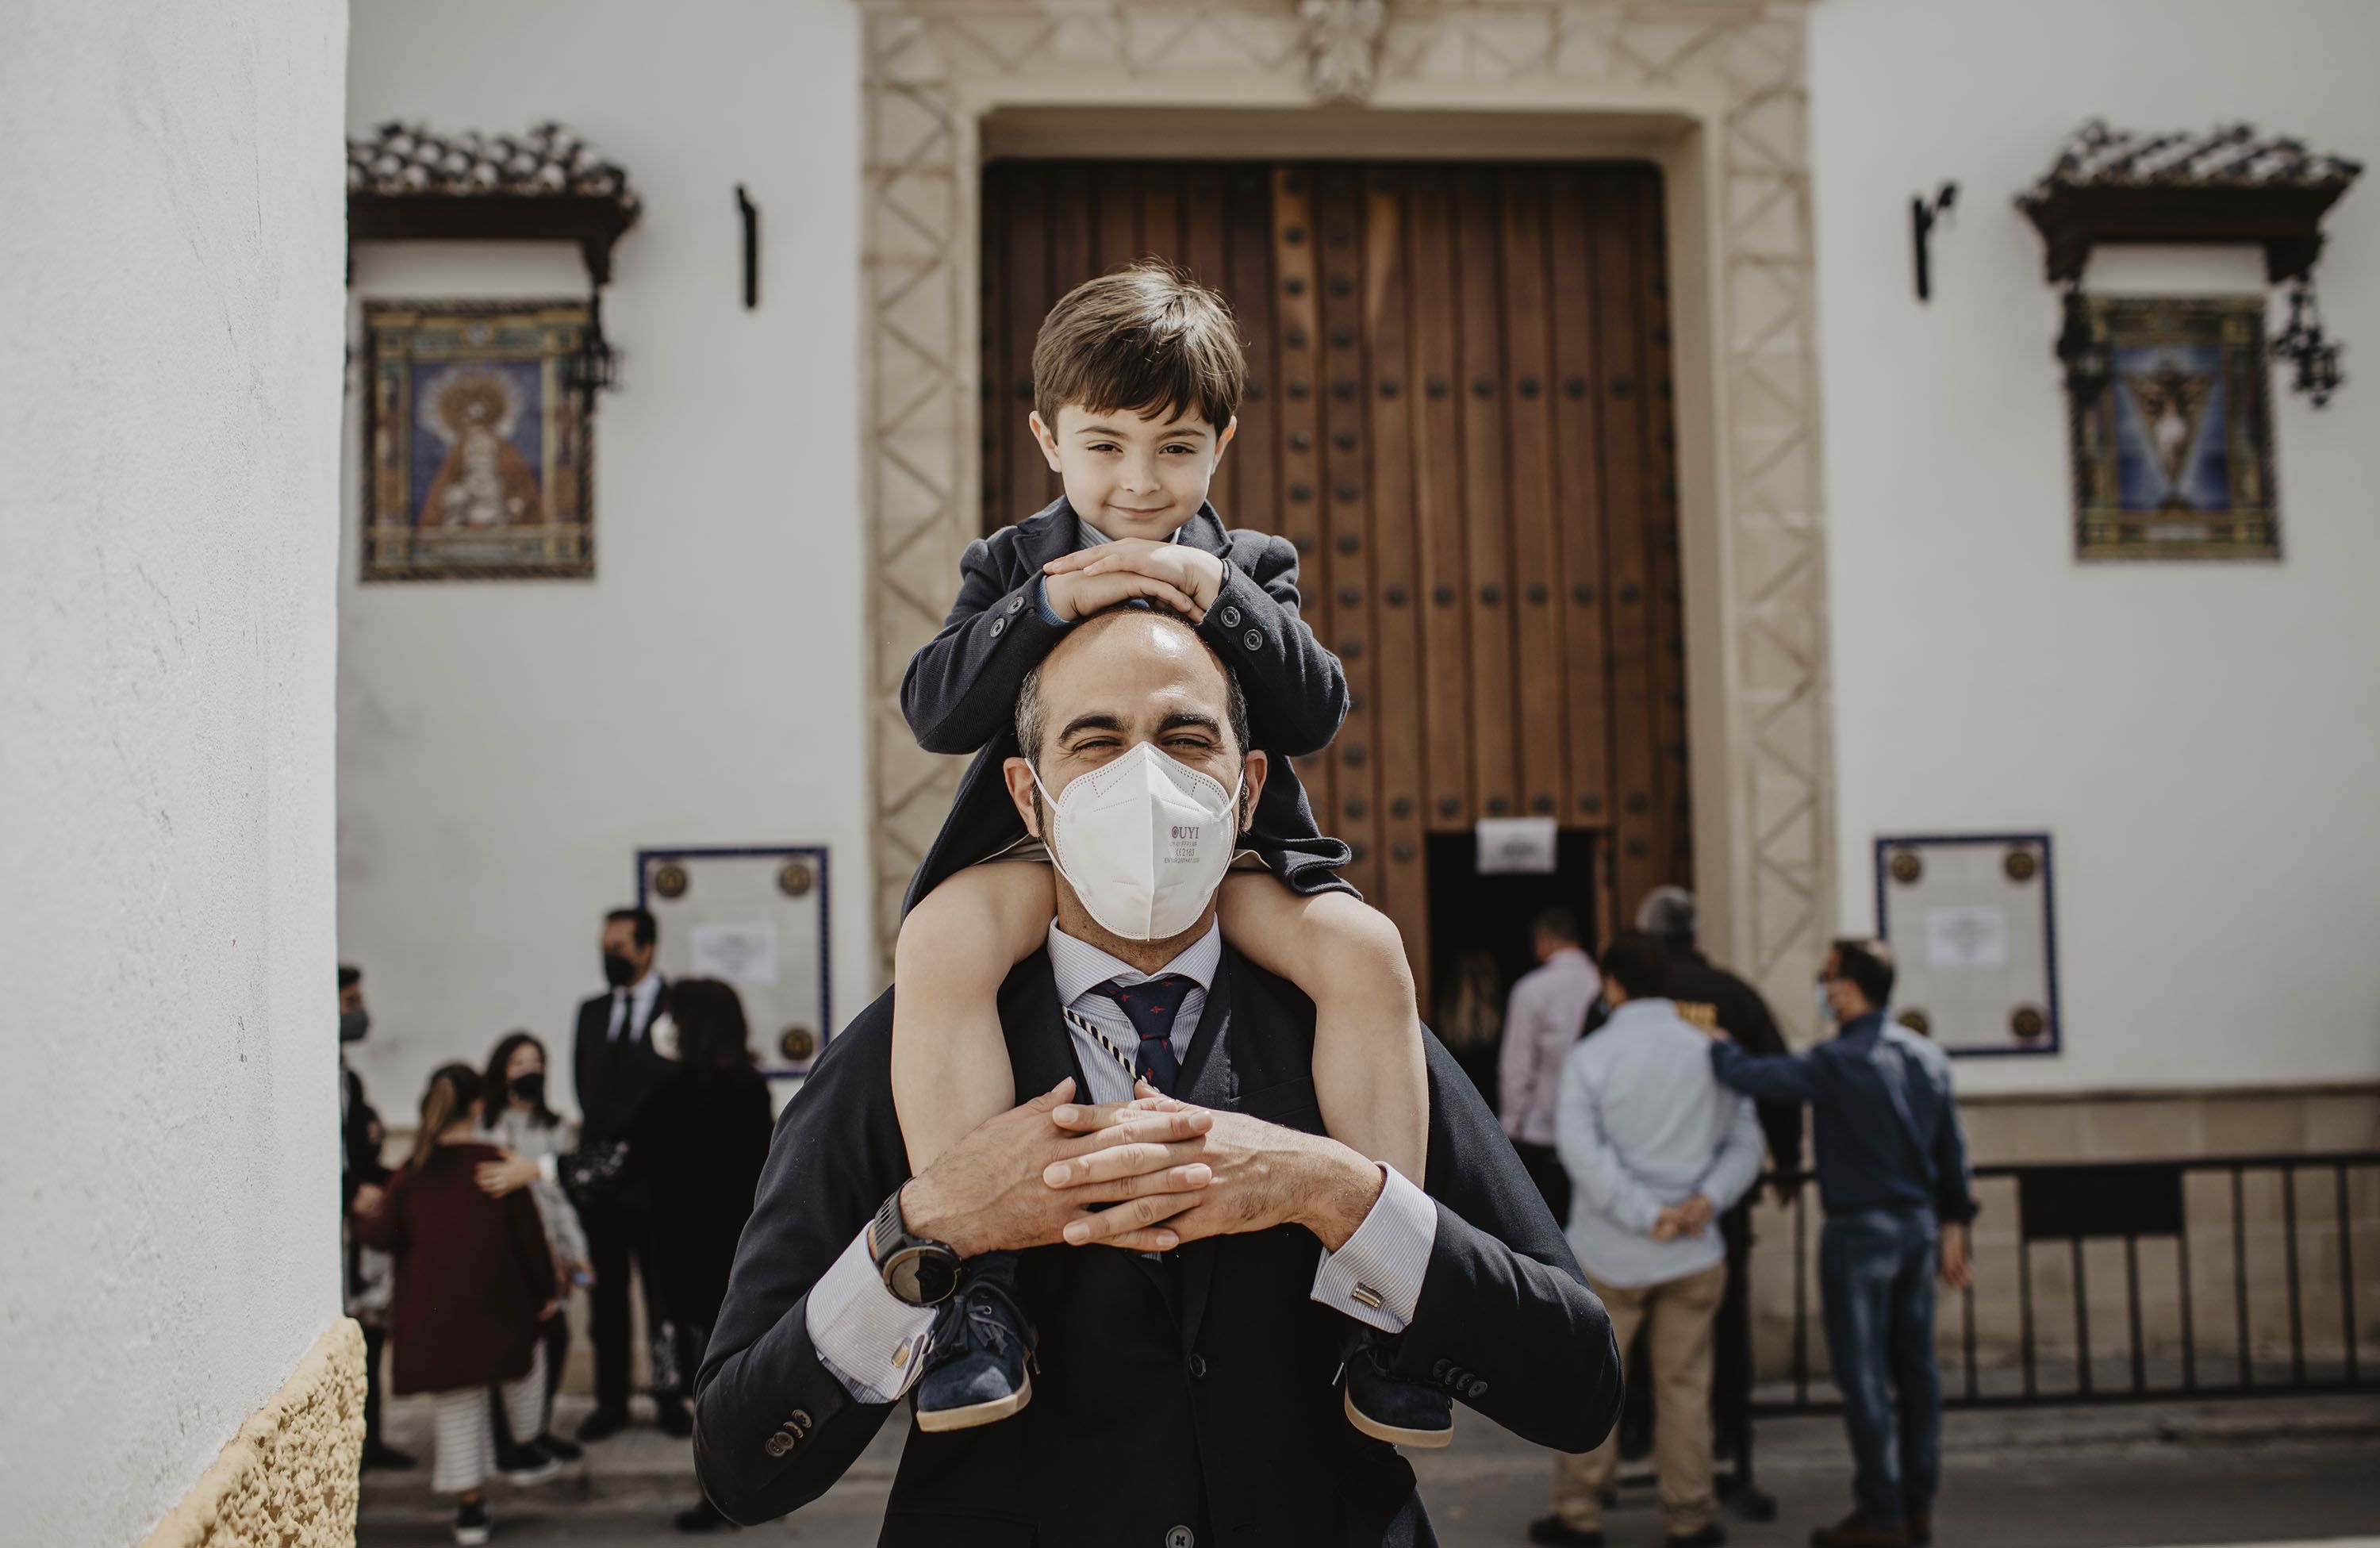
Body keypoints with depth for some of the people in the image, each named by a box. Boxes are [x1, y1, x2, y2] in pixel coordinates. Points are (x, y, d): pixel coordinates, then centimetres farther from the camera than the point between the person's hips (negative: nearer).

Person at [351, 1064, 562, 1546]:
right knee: (528, 1355, 28)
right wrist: (544, 1290, 6)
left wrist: (364, 1215, 22)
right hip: (497, 1304, -2)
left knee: (457, 1405, 12)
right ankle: (523, 1451, 31)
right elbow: (528, 1233, -6)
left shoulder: (412, 1172, -3)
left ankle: (470, 1505, 14)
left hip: (433, 1310, 2)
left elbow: (385, 1235, 0)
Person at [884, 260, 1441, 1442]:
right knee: (938, 944, -34)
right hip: (1046, 842, -1)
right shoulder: (1011, 565, 11)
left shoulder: (1251, 567, 13)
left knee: (1366, 948, -27)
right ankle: (968, 1272, -27)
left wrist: (1223, 598, -14)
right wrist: (1048, 602, -16)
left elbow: (1316, 715, -1)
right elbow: (934, 711, -3)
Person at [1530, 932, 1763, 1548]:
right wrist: (1709, 1197, -11)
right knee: (1684, 1384, 9)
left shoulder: (1590, 1056, -6)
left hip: (1608, 1253, -2)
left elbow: (1584, 1150, -15)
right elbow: (1745, 1142, -1)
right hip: (1695, 1253, 2)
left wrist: (1647, 1215, -15)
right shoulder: (1711, 1052, 2)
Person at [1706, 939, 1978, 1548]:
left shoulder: (1838, 1063, -17)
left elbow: (1751, 1076, -21)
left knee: (1863, 1376, 1)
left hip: (1860, 1230, -8)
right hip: (1920, 1225, 8)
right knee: (1915, 1367, 13)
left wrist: (1713, 1041, -1)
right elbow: (1952, 1150, 11)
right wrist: (1952, 1225, 18)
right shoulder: (1928, 1057, 6)